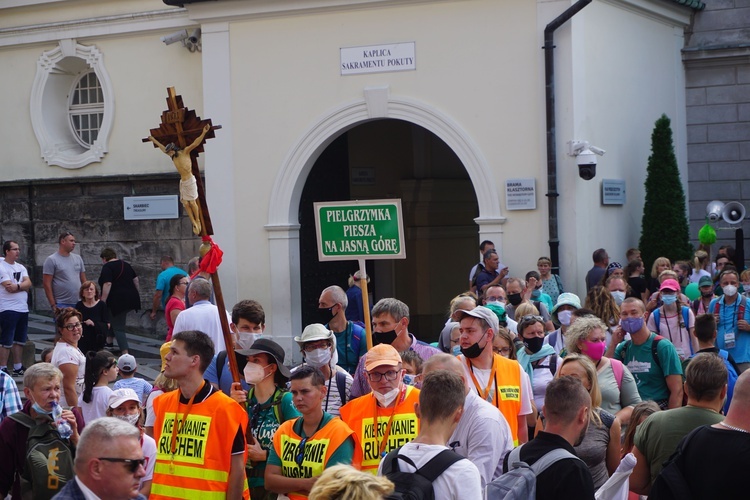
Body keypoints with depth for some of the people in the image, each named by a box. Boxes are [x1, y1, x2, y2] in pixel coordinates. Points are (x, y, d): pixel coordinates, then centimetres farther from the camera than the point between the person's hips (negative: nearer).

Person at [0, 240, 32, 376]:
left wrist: (17, 286, -15)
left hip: (23, 309, 8)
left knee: (19, 340, 12)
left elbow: (28, 283, 1)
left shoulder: (21, 267, 15)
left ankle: (18, 367, 20)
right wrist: (23, 286, -5)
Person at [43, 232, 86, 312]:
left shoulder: (78, 258, 13)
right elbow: (46, 284, -7)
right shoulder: (52, 260, -4)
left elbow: (83, 280, 17)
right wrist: (53, 305, -12)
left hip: (78, 304, 5)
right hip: (62, 305, -5)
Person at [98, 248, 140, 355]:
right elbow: (136, 280, 16)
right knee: (114, 318, 28)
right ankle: (109, 340, 31)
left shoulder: (107, 267, -7)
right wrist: (138, 295, 22)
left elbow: (107, 284, -18)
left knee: (118, 327, -3)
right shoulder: (126, 265, 15)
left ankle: (125, 353, -10)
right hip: (132, 299, 8)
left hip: (118, 300, -8)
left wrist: (103, 301, -17)